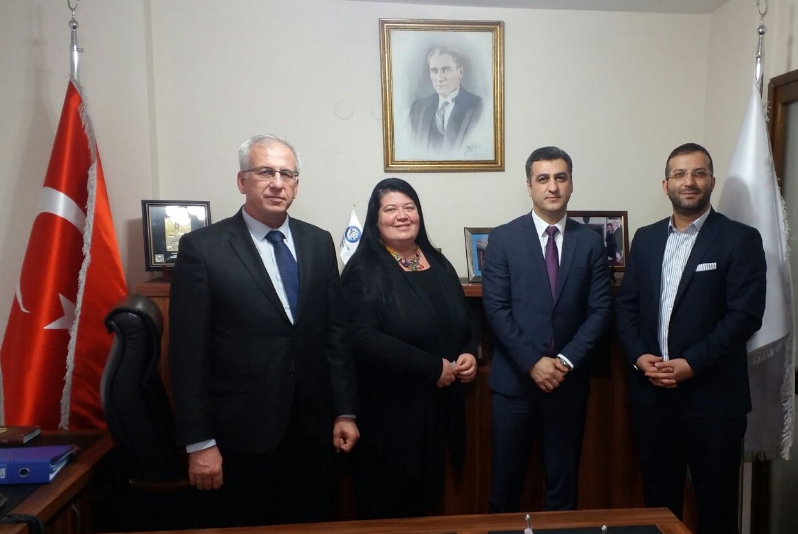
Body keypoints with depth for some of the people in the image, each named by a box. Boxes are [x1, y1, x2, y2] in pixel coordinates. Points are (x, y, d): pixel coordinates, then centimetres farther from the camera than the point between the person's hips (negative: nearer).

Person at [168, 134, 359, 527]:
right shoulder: (201, 248, -8)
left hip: (311, 431, 4)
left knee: (312, 527, 18)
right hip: (239, 437, -3)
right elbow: (188, 353, -9)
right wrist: (199, 443, -9)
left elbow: (335, 331, 5)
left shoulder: (318, 243, 4)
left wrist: (345, 411, 5)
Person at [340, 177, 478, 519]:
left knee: (427, 501, 21)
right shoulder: (364, 270, -12)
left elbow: (467, 321, 17)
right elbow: (362, 338, -23)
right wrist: (433, 367, -22)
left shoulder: (439, 264, 8)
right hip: (388, 413, -6)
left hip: (438, 408, 6)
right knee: (385, 511, 10)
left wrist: (470, 354, -5)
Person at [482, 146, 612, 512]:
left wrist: (567, 360, -11)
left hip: (569, 379, 2)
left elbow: (600, 310, 0)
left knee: (563, 478, 14)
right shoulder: (503, 238, -2)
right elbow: (496, 308, -8)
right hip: (515, 378, -1)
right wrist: (532, 362, -14)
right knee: (506, 477, 10)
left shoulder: (591, 241, 4)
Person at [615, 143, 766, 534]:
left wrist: (692, 363, -18)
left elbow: (745, 315, -12)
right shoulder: (645, 238, 9)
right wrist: (639, 357, -8)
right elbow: (625, 305, 7)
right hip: (651, 391, 4)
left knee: (715, 502, 12)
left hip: (713, 395, -3)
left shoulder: (740, 239, -4)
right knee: (658, 497, 16)